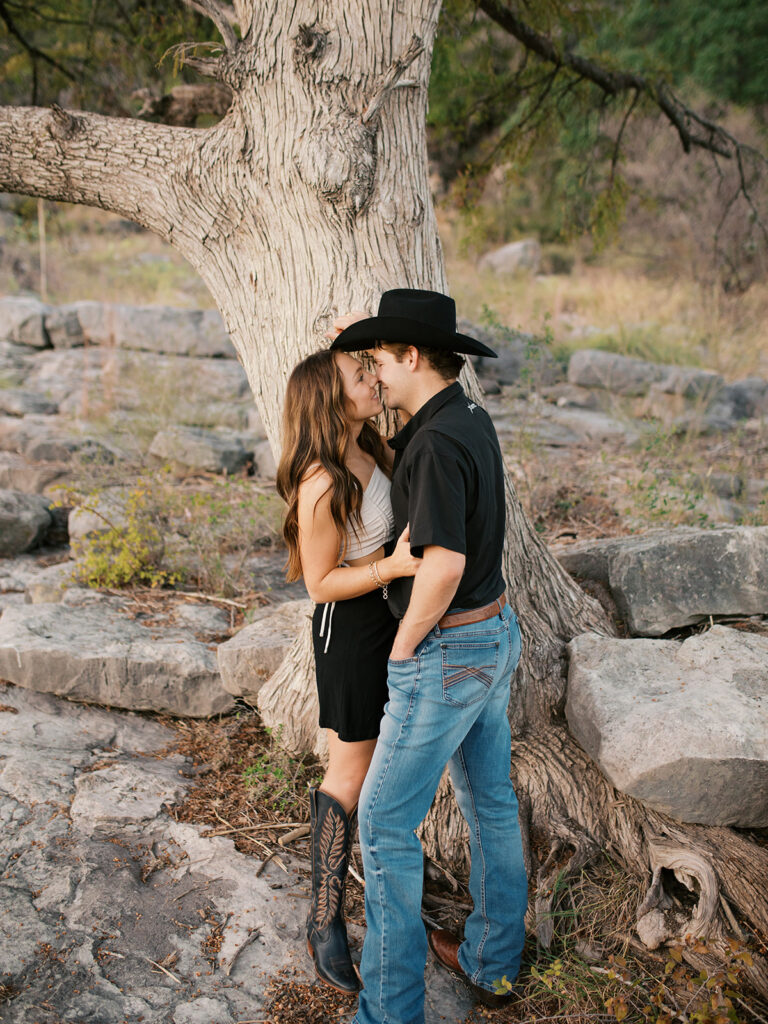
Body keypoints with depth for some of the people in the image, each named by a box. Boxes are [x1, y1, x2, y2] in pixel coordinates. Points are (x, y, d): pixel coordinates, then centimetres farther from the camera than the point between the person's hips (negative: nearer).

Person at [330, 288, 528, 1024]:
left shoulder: (439, 444, -25)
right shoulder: (472, 421, 6)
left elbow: (444, 562, -31)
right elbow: (404, 462, 25)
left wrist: (402, 649, -16)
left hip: (446, 655, -10)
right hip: (493, 635, 10)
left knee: (386, 822, 2)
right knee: (489, 800, 20)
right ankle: (490, 963, 38)